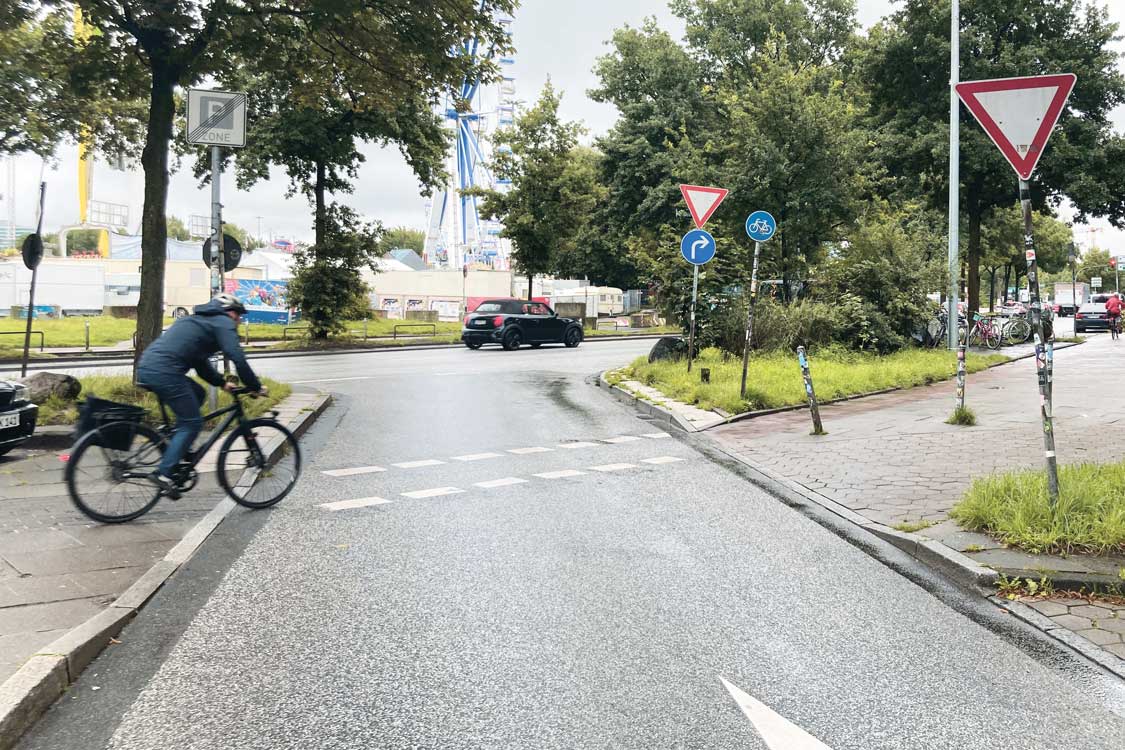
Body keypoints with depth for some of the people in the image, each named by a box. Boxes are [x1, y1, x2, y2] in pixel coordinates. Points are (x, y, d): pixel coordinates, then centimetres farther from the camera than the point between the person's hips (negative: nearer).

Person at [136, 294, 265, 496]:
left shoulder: (199, 320, 32)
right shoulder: (224, 323, 4)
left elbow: (200, 362, 36)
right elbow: (238, 359, -8)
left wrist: (221, 383, 34)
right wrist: (256, 387, 1)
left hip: (146, 367, 9)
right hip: (164, 372, -9)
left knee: (197, 393, 25)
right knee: (192, 423, -1)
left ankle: (175, 448, 20)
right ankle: (164, 473, -7)